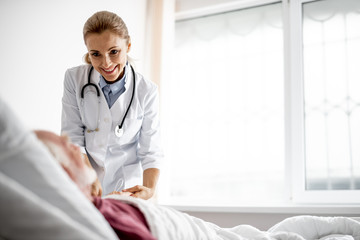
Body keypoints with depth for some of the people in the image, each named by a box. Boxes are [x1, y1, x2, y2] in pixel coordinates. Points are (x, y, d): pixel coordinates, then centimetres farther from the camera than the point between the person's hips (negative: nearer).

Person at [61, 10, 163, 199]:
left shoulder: (147, 91, -5)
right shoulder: (74, 78, -3)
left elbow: (151, 150, -4)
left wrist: (150, 189, -21)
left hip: (126, 187, 0)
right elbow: (72, 137, -5)